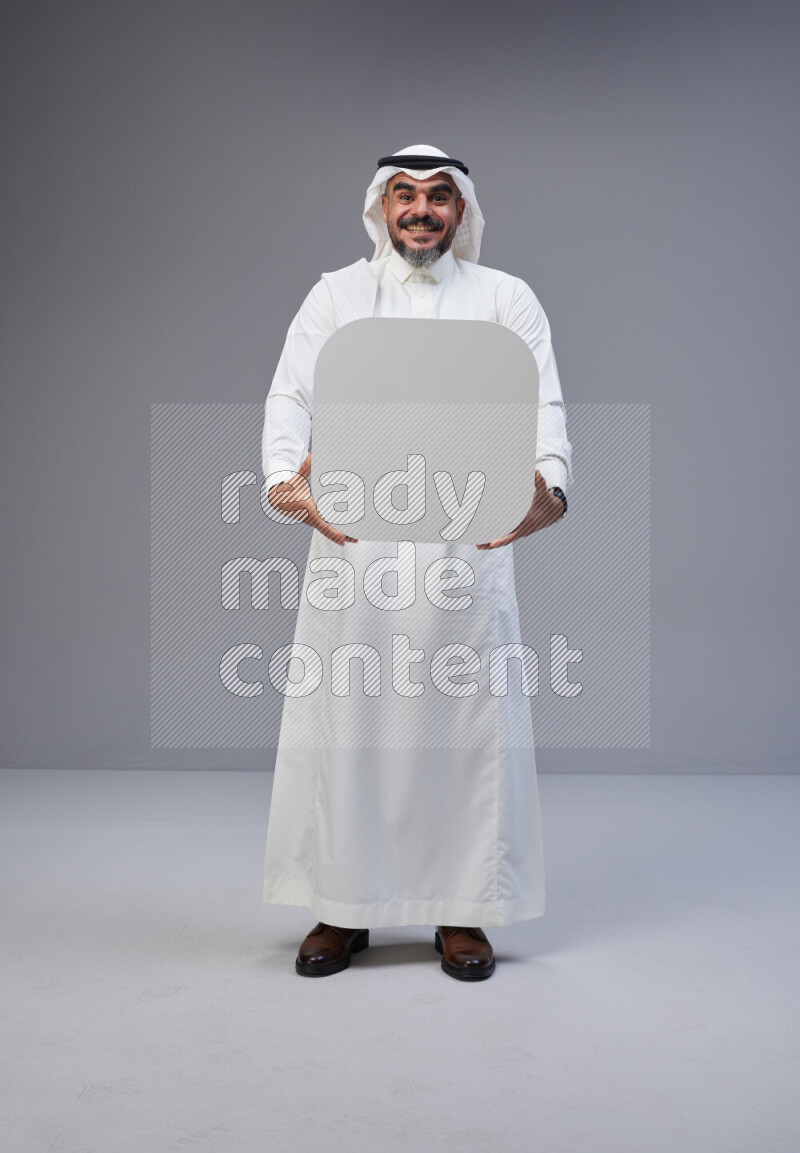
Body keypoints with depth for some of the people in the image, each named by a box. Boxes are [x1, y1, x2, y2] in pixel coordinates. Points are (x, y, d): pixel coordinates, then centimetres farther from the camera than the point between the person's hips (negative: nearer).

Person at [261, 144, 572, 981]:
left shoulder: (507, 298, 11)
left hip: (469, 538, 0)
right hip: (352, 535, 1)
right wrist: (283, 477, -19)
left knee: (468, 721, 2)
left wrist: (548, 486, -22)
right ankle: (344, 909, 16)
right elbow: (291, 394, 2)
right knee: (344, 719, 3)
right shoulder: (335, 294, 13)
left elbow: (544, 404, -1)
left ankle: (461, 911, 15)